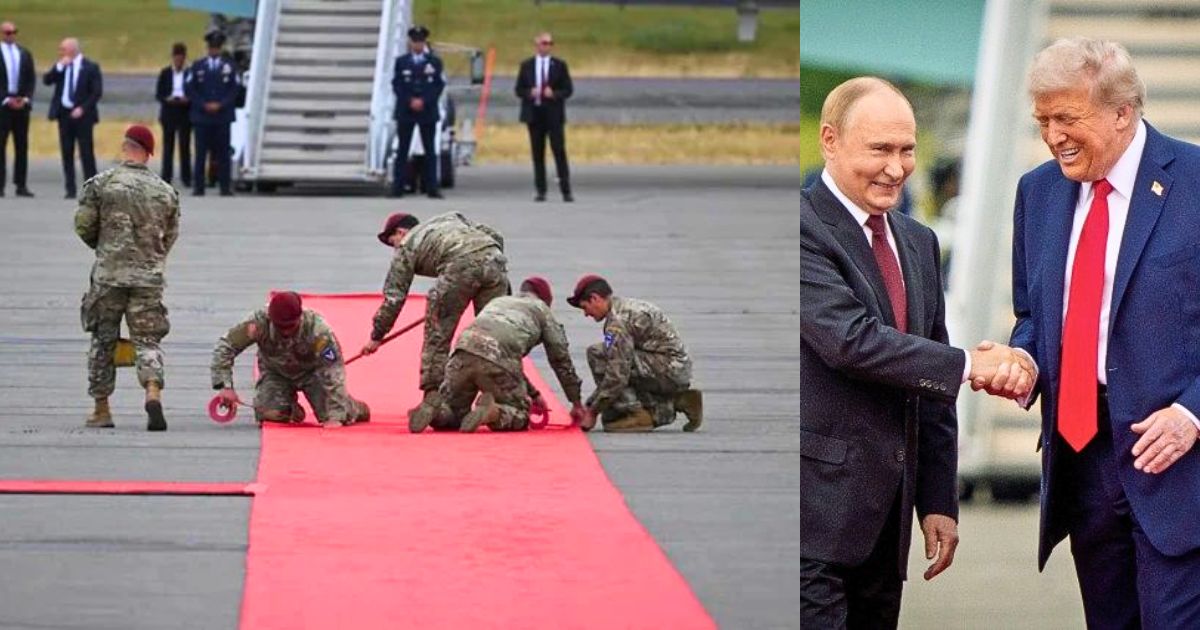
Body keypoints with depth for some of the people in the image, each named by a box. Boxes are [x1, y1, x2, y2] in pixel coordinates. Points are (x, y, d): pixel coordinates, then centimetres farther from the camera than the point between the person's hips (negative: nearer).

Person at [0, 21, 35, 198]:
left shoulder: (24, 53, 13)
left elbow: (31, 79, 11)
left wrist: (26, 99, -4)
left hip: (22, 104, 4)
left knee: (22, 145, 3)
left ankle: (21, 185, 5)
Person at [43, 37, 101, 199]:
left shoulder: (90, 67, -3)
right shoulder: (61, 67, 10)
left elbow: (97, 92, -6)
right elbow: (47, 80, -1)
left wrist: (83, 108, -14)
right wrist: (59, 66, -11)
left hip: (81, 114, -4)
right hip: (64, 113, 4)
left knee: (86, 153, -4)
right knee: (67, 153, 3)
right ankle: (70, 189, 7)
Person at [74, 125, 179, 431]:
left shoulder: (101, 184, -4)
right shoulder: (165, 191, 4)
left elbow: (83, 226, 0)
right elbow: (171, 236, 10)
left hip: (108, 275, -1)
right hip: (150, 277, 1)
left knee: (103, 340, 10)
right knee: (147, 340, 3)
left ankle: (101, 410, 15)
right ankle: (153, 393, -22)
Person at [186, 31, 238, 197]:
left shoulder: (229, 67, 8)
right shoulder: (197, 66, 9)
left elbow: (234, 90, 3)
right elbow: (189, 89, 4)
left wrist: (220, 104, -9)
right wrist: (204, 105, -7)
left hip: (223, 115, 0)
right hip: (201, 116, 0)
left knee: (223, 152, -1)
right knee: (201, 152, -2)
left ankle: (225, 187, 1)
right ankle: (198, 187, 0)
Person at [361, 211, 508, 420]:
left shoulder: (407, 246, 23)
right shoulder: (451, 218, 38)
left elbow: (394, 297, 20)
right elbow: (496, 237, 29)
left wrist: (377, 336, 27)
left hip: (460, 264, -5)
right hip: (495, 257, 5)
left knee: (438, 336, 8)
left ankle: (432, 399, 5)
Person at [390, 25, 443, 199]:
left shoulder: (435, 62, 7)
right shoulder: (401, 62, 8)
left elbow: (439, 86, 1)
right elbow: (396, 85, 2)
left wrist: (423, 101, -12)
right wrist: (410, 101, -12)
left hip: (428, 111, 0)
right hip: (405, 112, 0)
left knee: (430, 150, 0)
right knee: (402, 150, 0)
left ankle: (432, 188, 1)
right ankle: (397, 187, 0)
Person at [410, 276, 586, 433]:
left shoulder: (497, 302, 41)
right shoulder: (541, 309, 27)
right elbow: (560, 358, 27)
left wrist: (533, 393, 52)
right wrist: (576, 403, 35)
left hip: (464, 350, 4)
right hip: (498, 360, -4)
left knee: (452, 414, 20)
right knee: (520, 417, 14)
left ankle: (433, 410, -15)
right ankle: (492, 412, -19)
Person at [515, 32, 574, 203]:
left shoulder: (559, 65, 5)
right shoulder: (526, 66, 8)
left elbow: (568, 89, 3)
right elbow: (518, 90, 8)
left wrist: (554, 94, -16)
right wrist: (529, 93, -13)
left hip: (553, 114, -1)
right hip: (534, 113, 1)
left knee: (559, 151, -6)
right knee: (537, 153, 3)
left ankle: (566, 191, -5)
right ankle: (541, 191, 7)